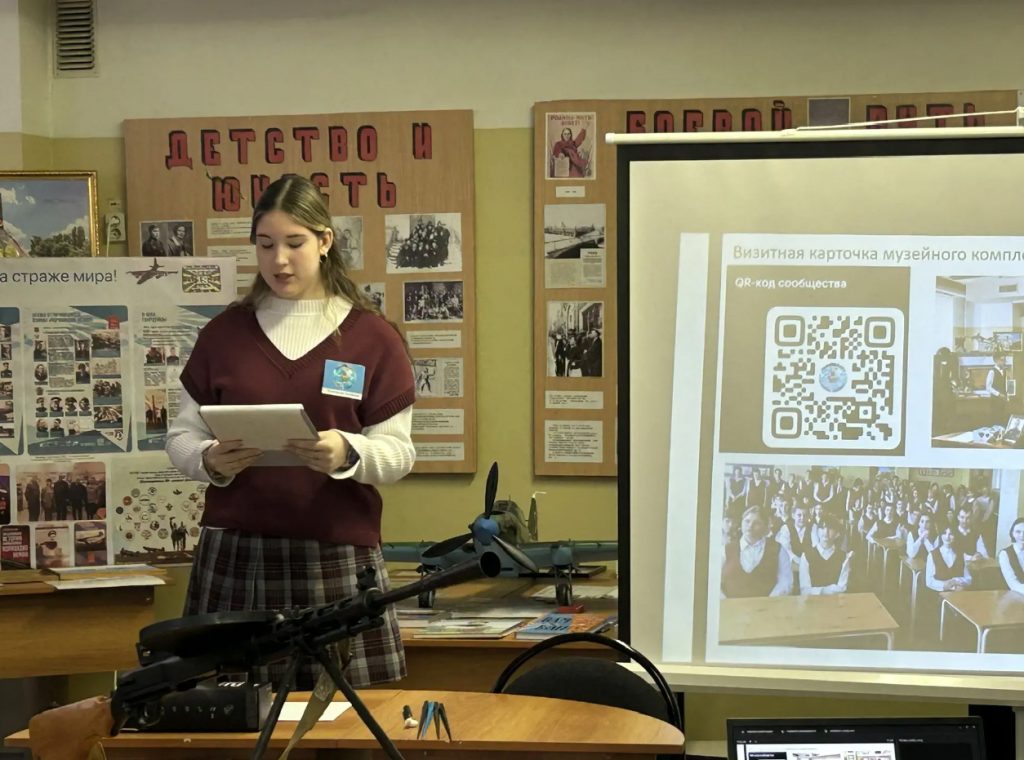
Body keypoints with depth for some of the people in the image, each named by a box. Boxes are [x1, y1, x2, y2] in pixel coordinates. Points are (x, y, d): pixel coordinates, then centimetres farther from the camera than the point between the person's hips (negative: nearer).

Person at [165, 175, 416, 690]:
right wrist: (210, 460, -10)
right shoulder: (224, 332, 9)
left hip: (336, 558, -1)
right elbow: (181, 437, 12)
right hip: (235, 553, 1)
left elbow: (398, 452, 1)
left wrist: (348, 454, -20)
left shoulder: (372, 337, 4)